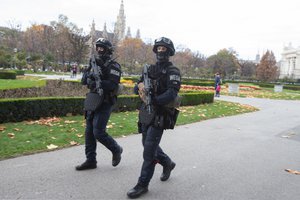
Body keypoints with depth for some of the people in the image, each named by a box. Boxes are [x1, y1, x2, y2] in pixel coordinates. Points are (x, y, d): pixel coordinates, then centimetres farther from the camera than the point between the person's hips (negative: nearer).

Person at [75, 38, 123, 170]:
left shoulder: (113, 66, -8)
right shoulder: (94, 63, 14)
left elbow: (112, 85, -20)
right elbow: (83, 80, 8)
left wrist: (96, 82, -28)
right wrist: (89, 75, -12)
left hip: (105, 103, -7)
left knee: (98, 132, -9)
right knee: (89, 132, 7)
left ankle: (116, 149, 16)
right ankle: (91, 160, 18)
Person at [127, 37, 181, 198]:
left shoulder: (173, 71, -7)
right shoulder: (150, 69, 13)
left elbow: (172, 94, -20)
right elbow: (137, 87, 8)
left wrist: (153, 100, -23)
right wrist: (140, 85, -15)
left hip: (161, 115, -7)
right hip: (146, 113, 7)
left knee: (149, 148, -6)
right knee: (148, 144, 16)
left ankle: (143, 184, 6)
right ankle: (168, 163, 40)